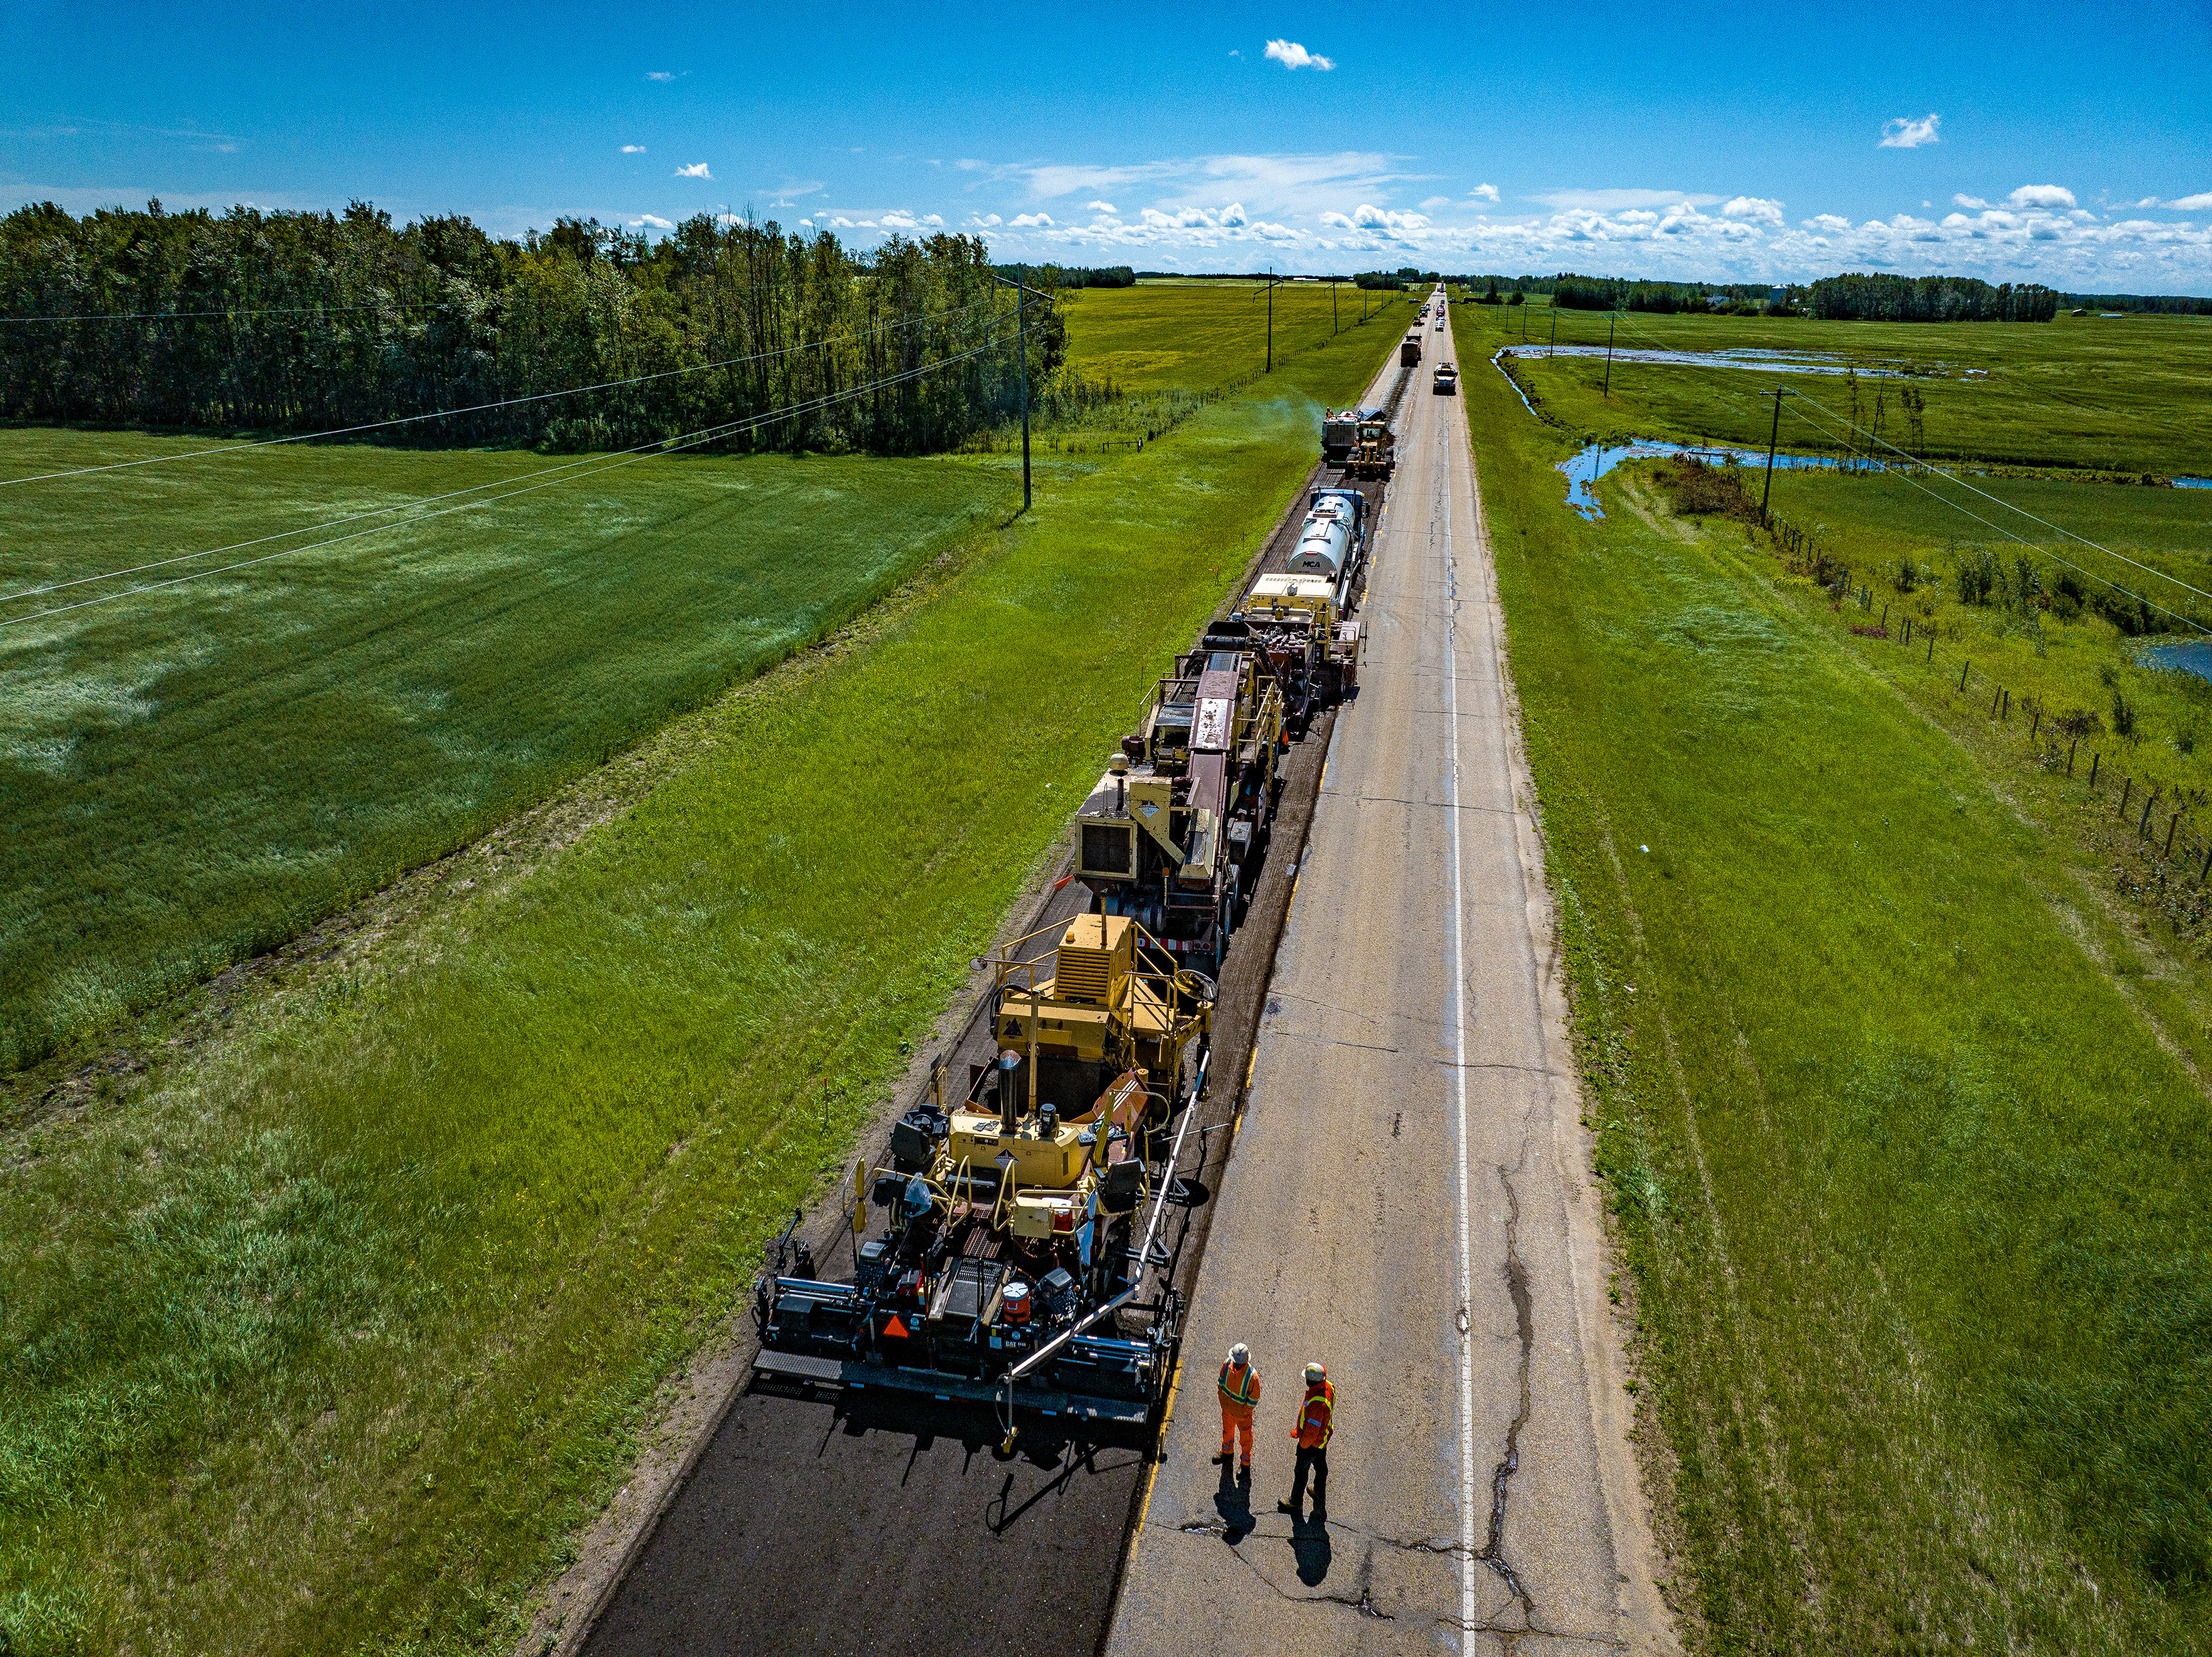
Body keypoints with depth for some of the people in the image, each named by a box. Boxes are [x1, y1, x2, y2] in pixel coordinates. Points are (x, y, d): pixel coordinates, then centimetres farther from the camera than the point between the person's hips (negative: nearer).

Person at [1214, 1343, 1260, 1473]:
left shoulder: (1252, 1376, -36)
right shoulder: (1227, 1364, -23)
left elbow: (1254, 1399, -20)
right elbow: (1221, 1382, -3)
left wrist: (1244, 1411, -14)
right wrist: (1223, 1401, -1)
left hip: (1242, 1414, -4)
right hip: (1227, 1408, 4)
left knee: (1245, 1438, 21)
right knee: (1228, 1430, 31)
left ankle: (1246, 1463, 47)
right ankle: (1227, 1452, 60)